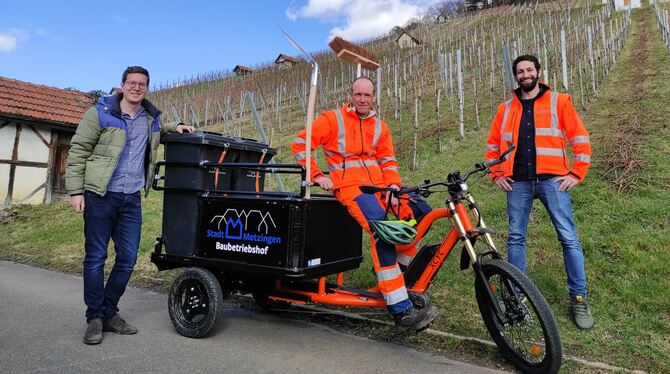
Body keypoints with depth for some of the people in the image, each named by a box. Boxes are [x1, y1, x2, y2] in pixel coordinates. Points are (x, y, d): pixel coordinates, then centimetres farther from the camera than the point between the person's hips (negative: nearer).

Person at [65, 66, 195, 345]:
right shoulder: (100, 113, -2)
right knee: (95, 257, 2)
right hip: (100, 196, -4)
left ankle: (109, 313, 22)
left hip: (131, 199, 5)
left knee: (128, 259, 6)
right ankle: (95, 318, 15)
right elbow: (78, 151, -3)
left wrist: (174, 128, 16)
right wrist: (75, 190, -9)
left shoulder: (151, 117, 12)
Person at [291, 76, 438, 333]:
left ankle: (400, 272, 10)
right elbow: (300, 144, 2)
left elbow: (388, 160, 13)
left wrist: (393, 184, -7)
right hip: (350, 184, -6)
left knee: (421, 212, -10)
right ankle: (402, 312, -26)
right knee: (383, 233, -28)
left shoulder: (379, 126, 19)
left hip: (379, 183, 6)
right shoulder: (332, 119, 5)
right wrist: (317, 176, -6)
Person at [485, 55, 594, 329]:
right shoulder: (506, 108, 13)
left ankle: (579, 299, 10)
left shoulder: (559, 101, 6)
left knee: (569, 238, -2)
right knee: (515, 237, 5)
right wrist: (496, 174, 9)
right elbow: (492, 144, 18)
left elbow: (580, 138, 4)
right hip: (518, 182, 3)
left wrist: (576, 173, -3)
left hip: (552, 180, -2)